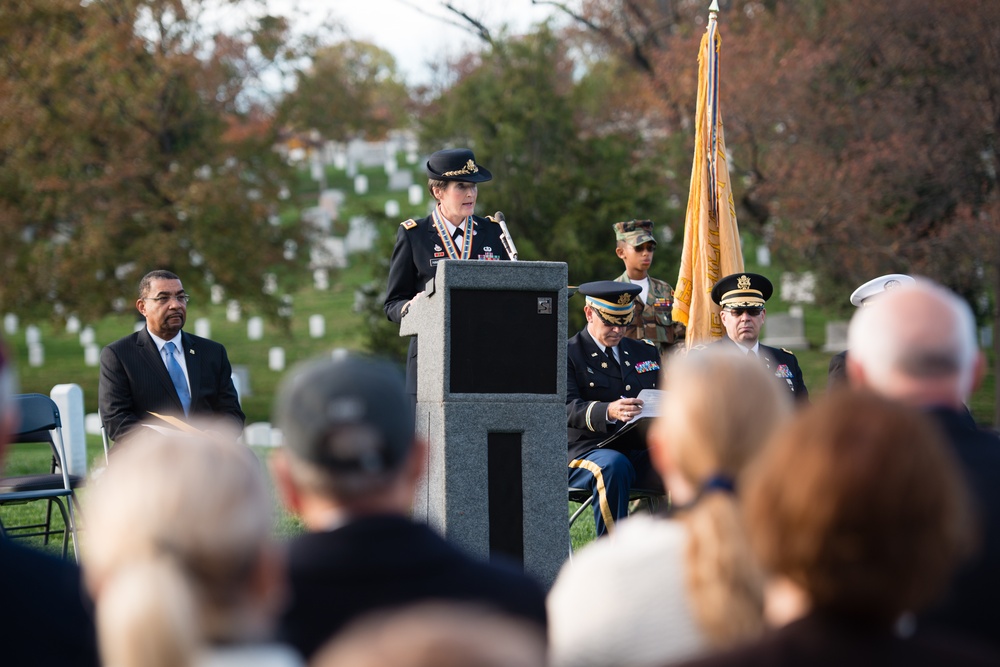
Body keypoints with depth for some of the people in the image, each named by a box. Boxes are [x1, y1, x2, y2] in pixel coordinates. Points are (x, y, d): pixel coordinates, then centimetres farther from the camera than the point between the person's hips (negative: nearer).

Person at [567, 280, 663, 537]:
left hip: (642, 453, 5)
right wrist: (608, 412, -33)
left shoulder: (645, 353, 22)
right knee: (613, 466, -39)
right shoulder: (567, 354, 3)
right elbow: (568, 408, -12)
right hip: (587, 454, -4)